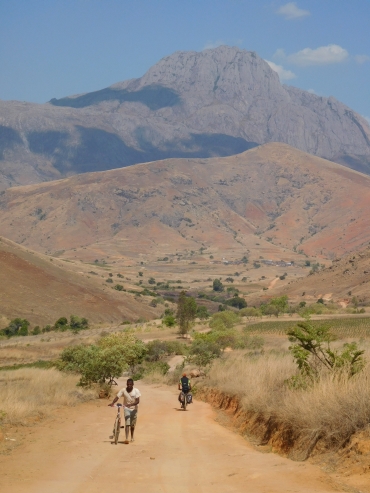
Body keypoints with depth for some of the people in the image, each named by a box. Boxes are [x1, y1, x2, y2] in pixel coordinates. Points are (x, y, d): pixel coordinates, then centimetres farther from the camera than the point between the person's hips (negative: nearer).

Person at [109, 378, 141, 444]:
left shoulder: (136, 390, -13)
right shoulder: (123, 390, -11)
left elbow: (137, 401, -20)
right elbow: (117, 397, -19)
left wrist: (131, 404, -37)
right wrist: (112, 403, -36)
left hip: (134, 408, 1)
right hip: (126, 408, -1)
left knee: (132, 424, 12)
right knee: (127, 423, -14)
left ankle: (132, 437, 32)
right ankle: (126, 438, -18)